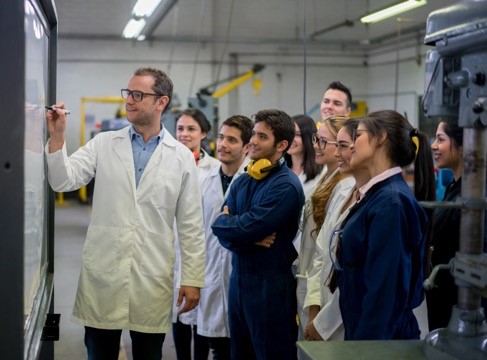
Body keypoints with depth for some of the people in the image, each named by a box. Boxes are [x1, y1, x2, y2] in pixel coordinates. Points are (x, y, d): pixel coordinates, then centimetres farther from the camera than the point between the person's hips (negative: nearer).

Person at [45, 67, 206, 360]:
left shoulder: (182, 157, 1)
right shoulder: (103, 144, 4)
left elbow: (191, 224, 2)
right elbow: (63, 181, -6)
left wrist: (193, 279, 0)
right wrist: (57, 137, -19)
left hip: (153, 279, 0)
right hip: (102, 273, 1)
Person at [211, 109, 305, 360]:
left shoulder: (286, 186, -14)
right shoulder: (242, 182, 10)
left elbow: (246, 229, -20)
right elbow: (224, 234, 2)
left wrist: (223, 221, -1)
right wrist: (251, 239, -16)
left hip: (271, 287, -7)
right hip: (238, 281, 7)